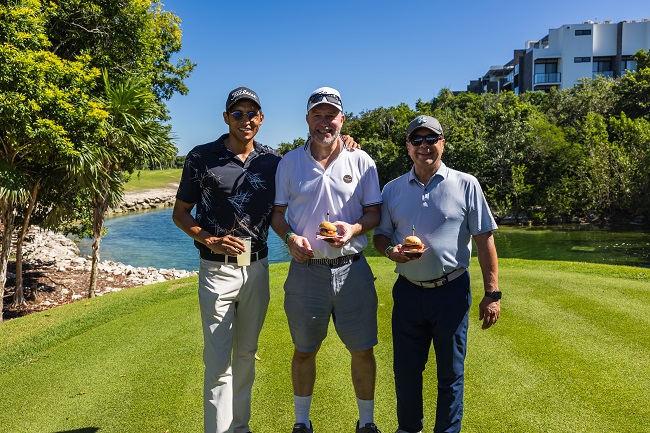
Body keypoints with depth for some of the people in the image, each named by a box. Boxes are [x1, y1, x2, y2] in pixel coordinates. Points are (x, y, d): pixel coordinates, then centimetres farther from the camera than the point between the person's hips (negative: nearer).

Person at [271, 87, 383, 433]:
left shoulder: (360, 160, 3)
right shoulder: (289, 162, 5)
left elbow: (374, 211, 4)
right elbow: (276, 212, 8)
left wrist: (354, 228, -16)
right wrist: (289, 237, -11)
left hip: (352, 270, 0)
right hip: (306, 269, 1)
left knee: (362, 350, 6)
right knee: (304, 351, 12)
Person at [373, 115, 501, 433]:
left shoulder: (465, 185, -1)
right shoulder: (393, 189, 7)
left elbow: (484, 240, -2)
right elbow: (380, 235, 13)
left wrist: (492, 293, -7)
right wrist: (390, 250, -11)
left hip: (451, 291, -2)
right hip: (407, 291, 3)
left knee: (450, 372, 10)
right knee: (405, 370, 14)